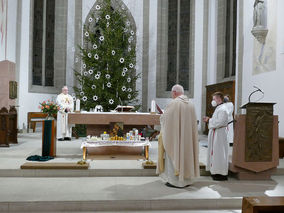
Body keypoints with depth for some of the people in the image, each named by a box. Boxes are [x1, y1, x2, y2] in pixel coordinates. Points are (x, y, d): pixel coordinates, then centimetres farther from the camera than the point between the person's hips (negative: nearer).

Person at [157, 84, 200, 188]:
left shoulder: (174, 103, -14)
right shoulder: (190, 104, 8)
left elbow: (164, 118, -11)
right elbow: (192, 121, 14)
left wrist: (162, 116, 12)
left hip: (175, 135, -7)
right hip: (187, 136, 7)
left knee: (174, 155, 3)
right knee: (186, 154, 15)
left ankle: (175, 181, 8)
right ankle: (187, 178, 24)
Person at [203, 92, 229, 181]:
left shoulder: (222, 109, -17)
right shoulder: (218, 108, 15)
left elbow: (220, 122, -24)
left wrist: (209, 120, -15)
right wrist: (209, 119, 5)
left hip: (219, 134, -10)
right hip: (216, 134, 10)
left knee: (219, 153, -3)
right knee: (215, 153, 15)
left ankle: (222, 174, 6)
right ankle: (216, 171, 25)